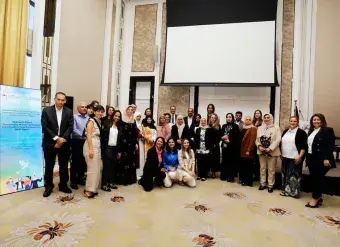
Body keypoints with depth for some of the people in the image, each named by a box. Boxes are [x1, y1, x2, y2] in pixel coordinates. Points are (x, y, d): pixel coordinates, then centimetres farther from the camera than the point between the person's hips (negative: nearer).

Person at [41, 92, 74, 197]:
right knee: (49, 166, 8)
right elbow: (45, 127, -8)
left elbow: (70, 127, -3)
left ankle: (63, 185, 24)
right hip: (49, 143, -1)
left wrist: (62, 139, -13)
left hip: (64, 143, 1)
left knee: (64, 165, 9)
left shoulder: (69, 112, 2)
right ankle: (48, 186, 23)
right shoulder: (46, 110, -2)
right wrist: (56, 138, -16)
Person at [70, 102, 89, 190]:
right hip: (77, 141, -4)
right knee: (75, 161, 3)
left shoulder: (88, 118, 8)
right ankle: (73, 181, 14)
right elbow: (74, 129, -12)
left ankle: (80, 179, 26)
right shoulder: (74, 117, -2)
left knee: (83, 162, 11)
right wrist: (83, 136, -18)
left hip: (86, 142, 4)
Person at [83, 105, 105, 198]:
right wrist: (91, 149, -22)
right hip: (91, 146, -8)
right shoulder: (91, 121, -8)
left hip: (97, 146, 8)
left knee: (97, 168, 10)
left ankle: (93, 188, 19)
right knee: (93, 168, -7)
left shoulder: (99, 122, 15)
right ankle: (88, 190, 3)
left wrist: (98, 148, 10)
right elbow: (88, 136, -16)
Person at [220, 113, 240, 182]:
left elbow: (237, 137, -7)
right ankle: (224, 176, 19)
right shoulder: (224, 126, 13)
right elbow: (220, 135, 13)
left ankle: (231, 177, 8)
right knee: (224, 161, 8)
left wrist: (230, 140, -14)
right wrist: (223, 138, -8)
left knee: (231, 162, 0)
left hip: (232, 147, -4)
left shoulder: (235, 126, -1)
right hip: (224, 146, 4)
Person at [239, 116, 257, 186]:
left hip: (248, 151, -7)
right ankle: (243, 179, 24)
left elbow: (252, 140, -15)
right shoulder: (243, 128, 16)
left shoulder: (253, 128, -7)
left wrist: (249, 150, -19)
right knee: (242, 166, 12)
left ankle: (248, 182, 12)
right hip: (242, 150, 7)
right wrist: (240, 148, 10)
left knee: (248, 167, 1)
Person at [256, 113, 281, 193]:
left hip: (272, 152, -4)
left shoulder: (276, 127, -2)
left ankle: (270, 185, 15)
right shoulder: (260, 128, 11)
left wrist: (270, 149, -18)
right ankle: (263, 184, 22)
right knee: (262, 168, 11)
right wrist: (259, 146, -10)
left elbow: (278, 140, -11)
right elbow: (257, 139, 9)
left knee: (271, 170, 3)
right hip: (261, 152, 4)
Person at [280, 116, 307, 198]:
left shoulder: (301, 132, -7)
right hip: (285, 157, 6)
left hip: (295, 158, -6)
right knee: (285, 174, 11)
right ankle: (286, 190, 23)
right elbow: (281, 143, 17)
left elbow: (304, 146, -11)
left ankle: (294, 192, 13)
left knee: (294, 175, 0)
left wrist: (300, 156, -17)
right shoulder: (285, 131, 11)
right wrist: (281, 154, 14)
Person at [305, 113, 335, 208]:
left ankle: (315, 199, 7)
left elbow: (330, 146, -13)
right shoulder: (311, 131, 15)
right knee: (314, 179, 10)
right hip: (312, 159, 7)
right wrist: (307, 158, 10)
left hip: (321, 160, -7)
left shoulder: (328, 130, -6)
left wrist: (326, 158, -20)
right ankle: (319, 197, 23)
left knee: (318, 179, -3)